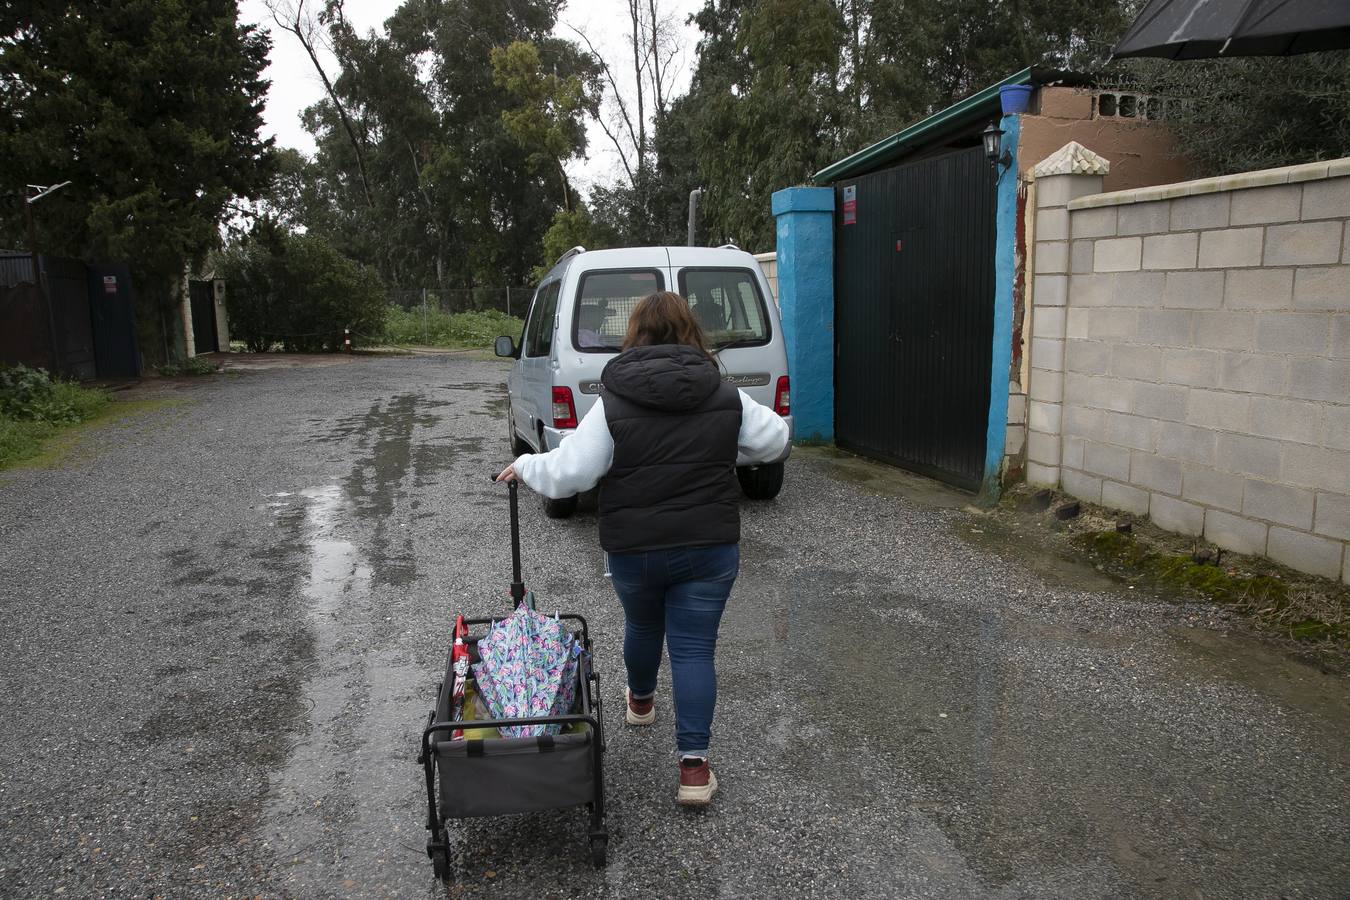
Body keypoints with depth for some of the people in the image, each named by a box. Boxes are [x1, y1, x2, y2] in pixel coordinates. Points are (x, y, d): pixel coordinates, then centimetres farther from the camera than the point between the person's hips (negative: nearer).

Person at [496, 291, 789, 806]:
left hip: (633, 550, 0)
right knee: (694, 648, 6)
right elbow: (774, 440, 9)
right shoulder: (725, 398, -2)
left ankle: (641, 701, 52)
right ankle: (694, 764, 4)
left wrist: (524, 466, 4)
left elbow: (568, 473, -14)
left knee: (642, 626, 25)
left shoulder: (613, 402, -11)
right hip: (710, 547, 0)